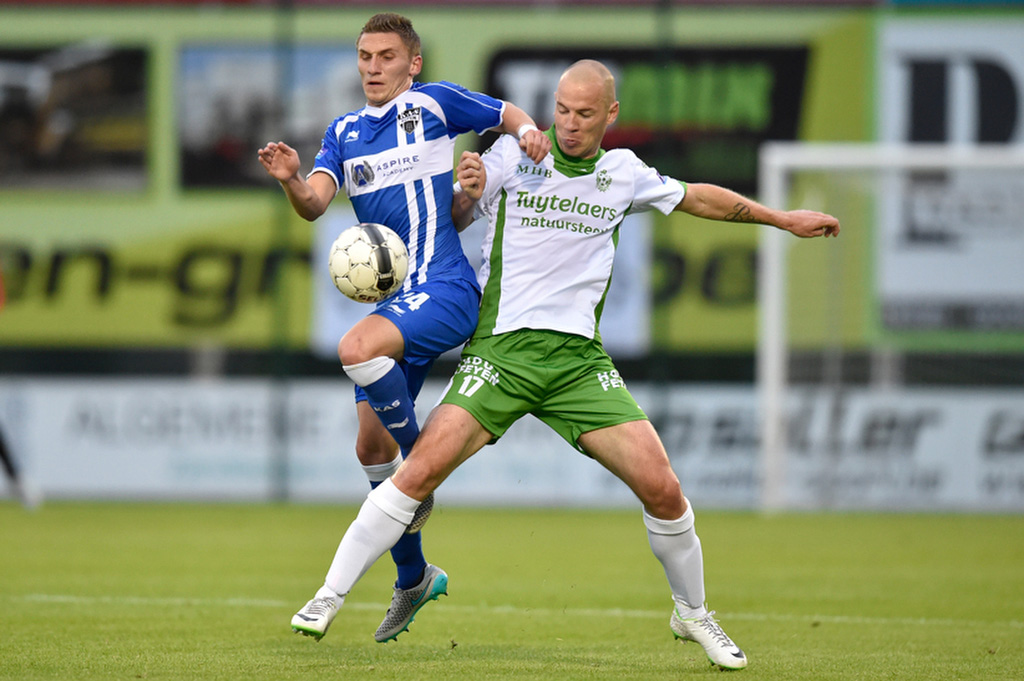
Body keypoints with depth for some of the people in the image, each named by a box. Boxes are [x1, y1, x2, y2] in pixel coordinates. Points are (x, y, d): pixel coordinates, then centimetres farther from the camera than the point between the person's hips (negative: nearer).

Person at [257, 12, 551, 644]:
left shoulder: (435, 104, 0)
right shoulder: (344, 132, 14)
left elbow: (507, 114, 13)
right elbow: (315, 202, -1)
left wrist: (528, 130, -10)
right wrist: (291, 179, -23)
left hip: (445, 289, -7)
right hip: (396, 300, 7)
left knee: (357, 348, -33)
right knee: (371, 446, 7)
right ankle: (414, 578, 22)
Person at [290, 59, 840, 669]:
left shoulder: (624, 173, 10)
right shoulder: (512, 156, 2)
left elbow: (698, 198, 27)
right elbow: (451, 223, 9)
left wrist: (783, 219, 31)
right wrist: (468, 194, -13)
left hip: (580, 356, 2)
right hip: (503, 345, -2)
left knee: (662, 489, -7)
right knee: (420, 472, -19)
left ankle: (693, 613, 17)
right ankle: (331, 597, -10)